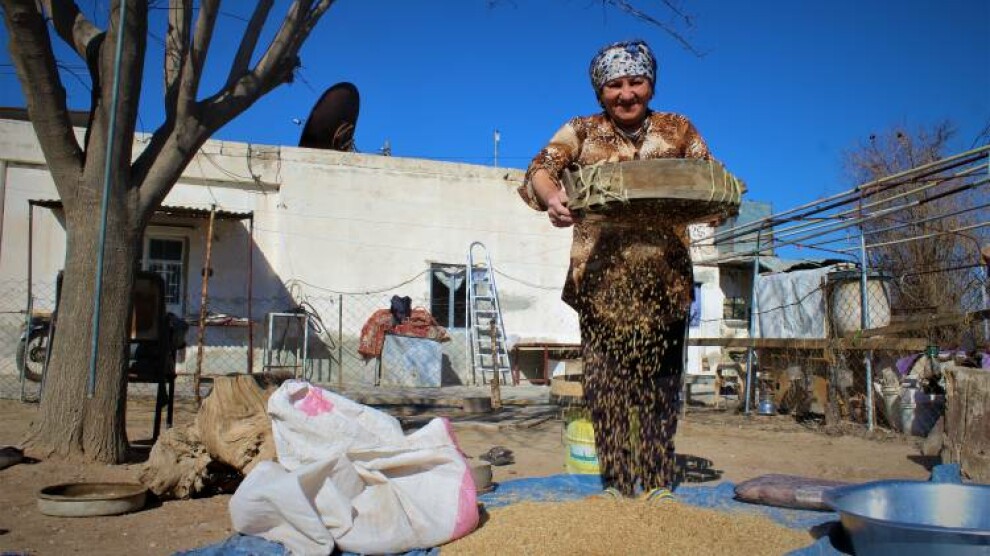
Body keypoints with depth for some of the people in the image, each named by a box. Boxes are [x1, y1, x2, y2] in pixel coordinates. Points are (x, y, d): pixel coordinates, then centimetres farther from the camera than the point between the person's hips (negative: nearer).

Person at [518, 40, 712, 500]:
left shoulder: (678, 130, 13)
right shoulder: (581, 132, 8)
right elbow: (541, 167, -7)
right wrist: (552, 196, -31)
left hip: (665, 278, 1)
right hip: (602, 280, -1)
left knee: (660, 382, 4)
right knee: (605, 383, 1)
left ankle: (657, 483, 16)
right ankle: (616, 483, 12)